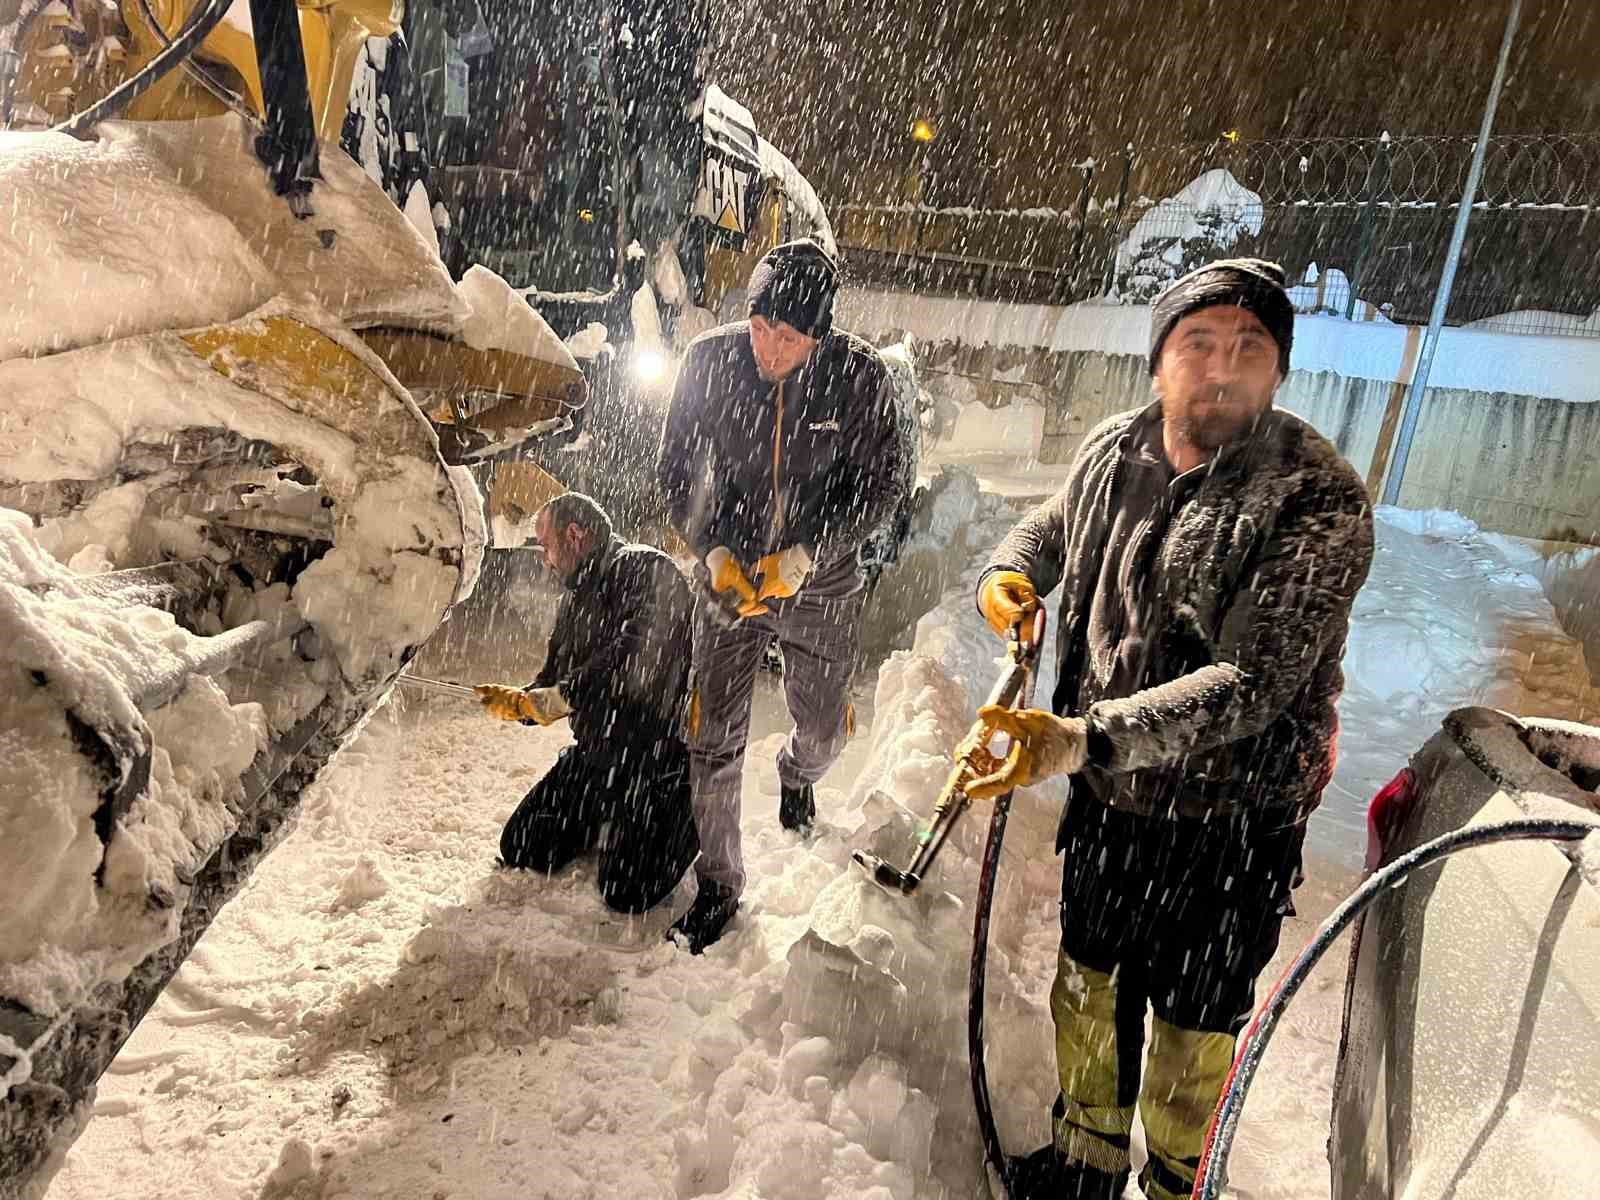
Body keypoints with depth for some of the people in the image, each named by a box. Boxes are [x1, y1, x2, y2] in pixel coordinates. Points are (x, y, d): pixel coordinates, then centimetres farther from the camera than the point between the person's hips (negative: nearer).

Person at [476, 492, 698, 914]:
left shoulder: (648, 571, -18)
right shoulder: (577, 594, 11)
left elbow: (635, 664, -33)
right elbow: (556, 676, 15)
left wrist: (552, 698, -26)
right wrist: (520, 701, -6)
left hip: (660, 754, -9)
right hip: (597, 750, 9)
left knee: (624, 893, -10)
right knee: (521, 850, 11)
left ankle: (688, 816, 15)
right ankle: (616, 820, 29)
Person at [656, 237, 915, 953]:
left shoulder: (858, 376, -16)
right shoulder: (709, 361, -12)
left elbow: (886, 481, -9)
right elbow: (676, 471, -3)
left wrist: (807, 552, -20)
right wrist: (713, 551, -17)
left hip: (821, 584, 0)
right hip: (727, 577, 0)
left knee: (823, 730, 15)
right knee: (714, 738, 1)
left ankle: (797, 774, 54)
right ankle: (718, 886, 22)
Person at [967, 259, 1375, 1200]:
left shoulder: (1321, 501, -22)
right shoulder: (1113, 452, -5)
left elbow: (1250, 682, -30)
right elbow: (1050, 528, 16)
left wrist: (1087, 736, -42)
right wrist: (1010, 574, -6)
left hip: (1229, 818, -5)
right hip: (1105, 798, 5)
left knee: (1191, 1031, 16)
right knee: (1088, 985, 24)